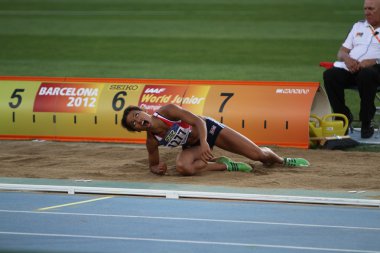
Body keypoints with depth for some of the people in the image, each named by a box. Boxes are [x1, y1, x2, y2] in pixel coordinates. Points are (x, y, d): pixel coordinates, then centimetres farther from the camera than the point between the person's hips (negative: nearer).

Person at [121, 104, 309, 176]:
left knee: (257, 154, -5)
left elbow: (198, 121, -29)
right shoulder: (152, 141, -19)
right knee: (182, 167, -35)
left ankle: (281, 160, 33)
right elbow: (153, 165, -3)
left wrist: (203, 143, -47)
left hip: (208, 128, -2)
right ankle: (224, 165, -8)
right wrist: (157, 169, -28)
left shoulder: (167, 111, -29)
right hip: (193, 146, 2)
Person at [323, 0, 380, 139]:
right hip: (349, 68, 5)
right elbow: (341, 51, 23)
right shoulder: (358, 26, 28)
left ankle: (366, 122, -26)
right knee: (330, 74, -25)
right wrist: (347, 58, -2)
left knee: (366, 75, -40)